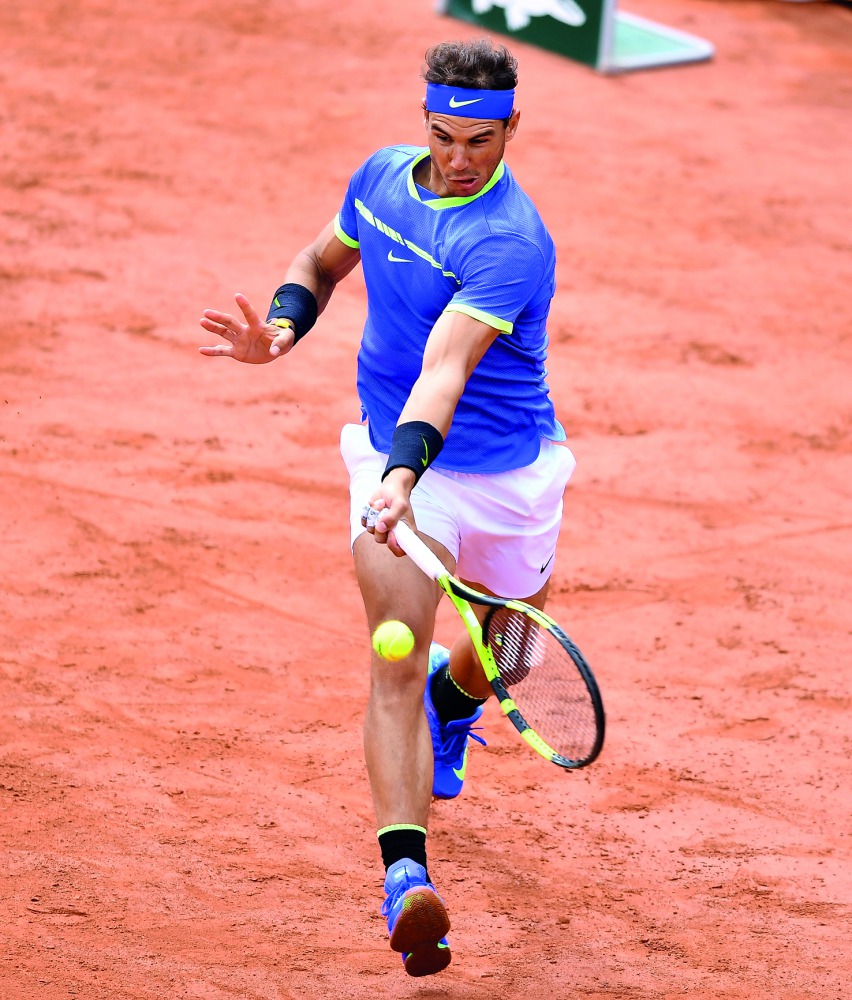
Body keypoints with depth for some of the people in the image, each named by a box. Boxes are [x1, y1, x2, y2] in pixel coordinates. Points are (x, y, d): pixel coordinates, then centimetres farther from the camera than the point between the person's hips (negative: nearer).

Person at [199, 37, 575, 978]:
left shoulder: (510, 244, -27)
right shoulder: (382, 176, -7)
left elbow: (444, 371, -39)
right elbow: (323, 258, 13)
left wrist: (405, 473, -53)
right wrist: (282, 323, -8)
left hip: (507, 473, -2)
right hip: (395, 458, 2)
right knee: (396, 665, -17)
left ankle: (451, 694, 61)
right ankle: (406, 877, -26)